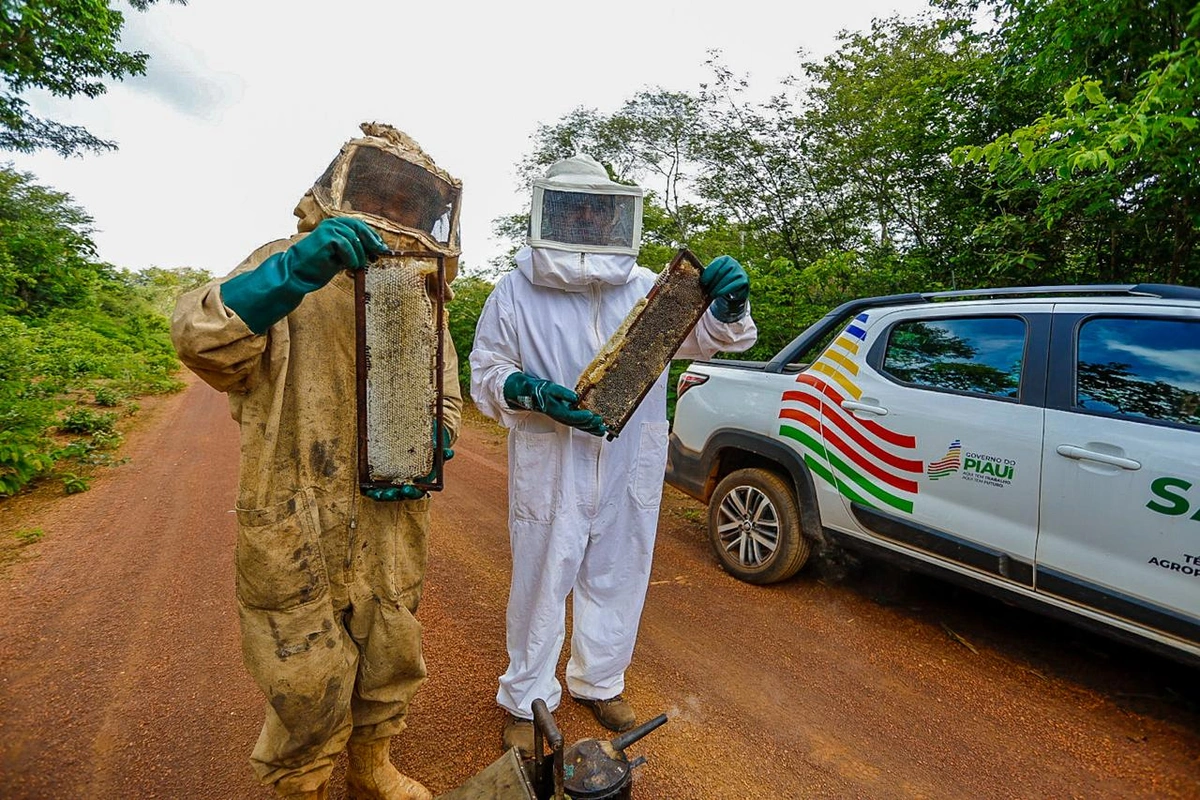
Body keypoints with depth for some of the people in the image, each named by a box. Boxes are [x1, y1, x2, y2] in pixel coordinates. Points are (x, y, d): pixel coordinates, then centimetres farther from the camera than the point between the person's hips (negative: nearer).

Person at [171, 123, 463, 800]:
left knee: (390, 661, 21)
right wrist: (293, 271, -37)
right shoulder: (289, 267, -6)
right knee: (311, 683, 10)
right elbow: (204, 341, -23)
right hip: (298, 527, -5)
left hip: (391, 523, 5)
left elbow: (445, 396, 14)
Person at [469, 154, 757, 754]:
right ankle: (525, 699, 37)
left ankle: (598, 682, 45)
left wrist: (727, 305, -23)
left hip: (631, 471, 3)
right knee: (540, 586, 11)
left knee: (616, 583, 18)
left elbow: (700, 335, 0)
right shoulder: (516, 291, -3)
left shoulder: (646, 286, 3)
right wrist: (531, 394, -21)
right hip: (549, 472, -2)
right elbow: (486, 372, 0)